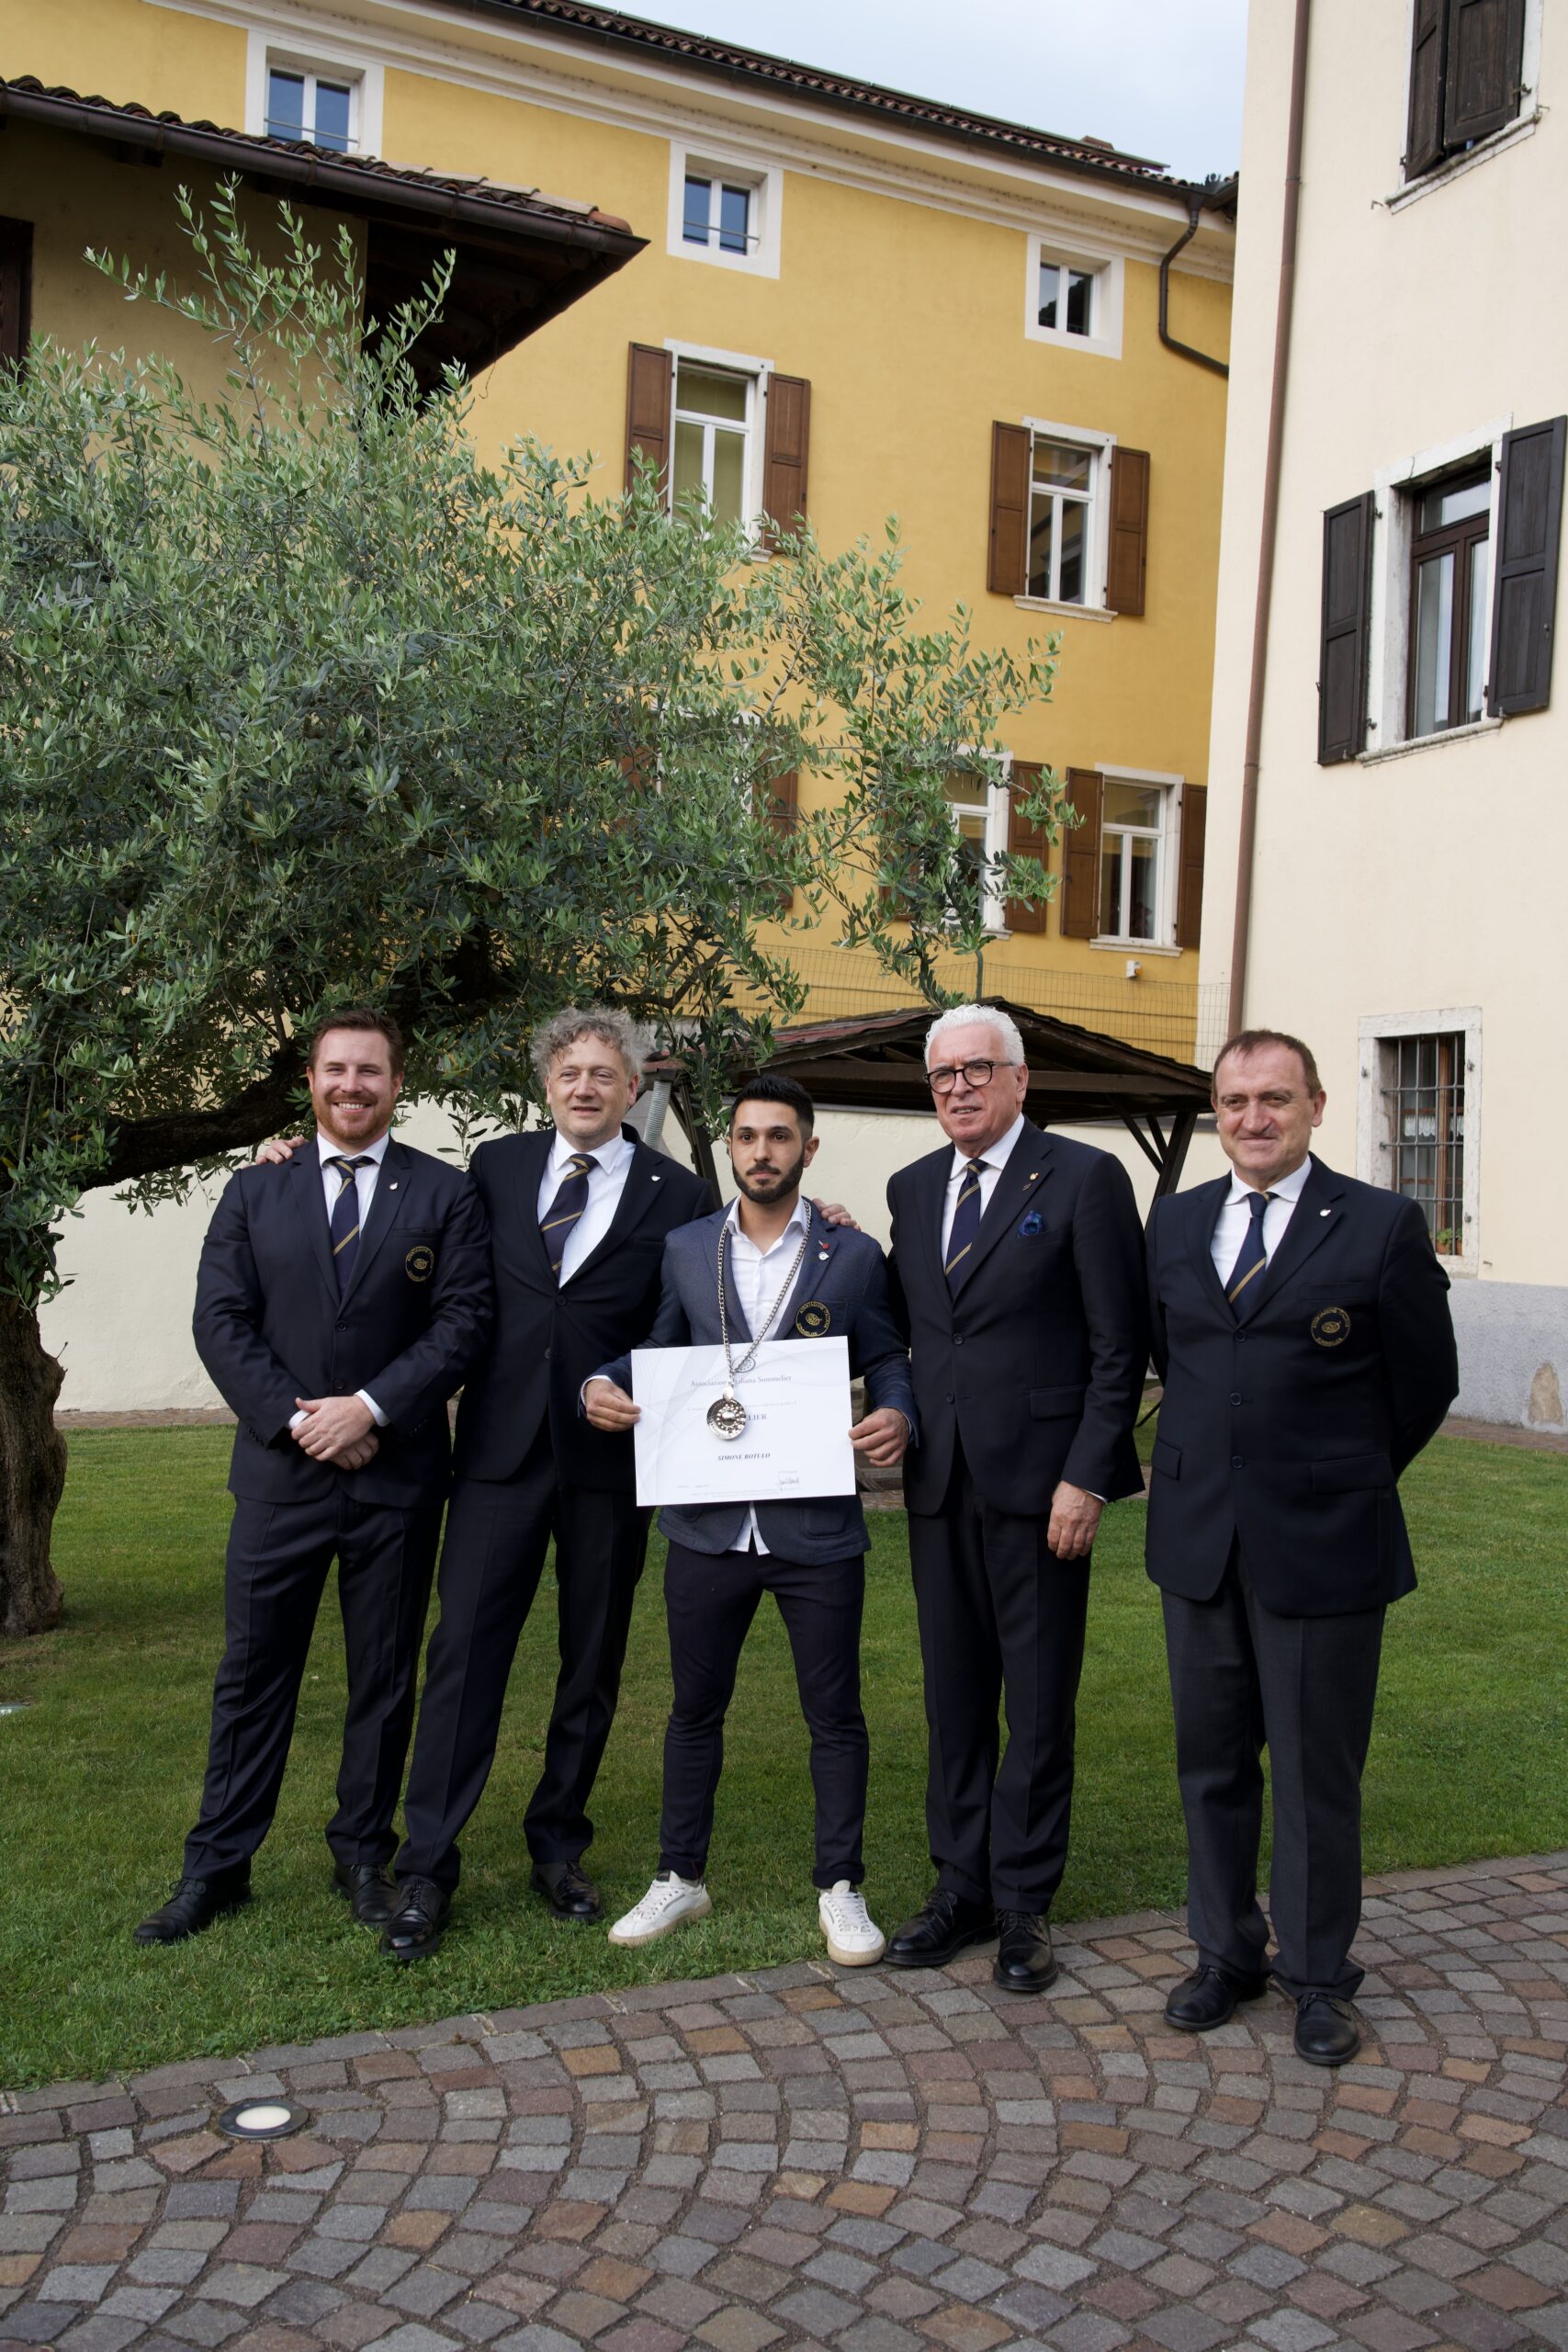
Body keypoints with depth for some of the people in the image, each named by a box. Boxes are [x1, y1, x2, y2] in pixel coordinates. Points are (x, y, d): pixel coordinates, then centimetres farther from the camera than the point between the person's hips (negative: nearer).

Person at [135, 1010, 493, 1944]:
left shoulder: (444, 1194, 3)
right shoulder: (254, 1193, 9)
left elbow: (465, 1319, -5)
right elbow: (221, 1320, 1)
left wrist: (371, 1407, -15)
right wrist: (296, 1419, -10)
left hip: (397, 1473, -1)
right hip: (280, 1472, 1)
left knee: (386, 1676, 9)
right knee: (254, 1674, 7)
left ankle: (365, 1856, 24)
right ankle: (217, 1868, 18)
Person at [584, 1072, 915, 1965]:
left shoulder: (853, 1256, 0)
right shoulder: (686, 1250, 6)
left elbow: (887, 1360, 3)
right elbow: (660, 1353, 12)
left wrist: (898, 1415, -18)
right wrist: (605, 1386, -8)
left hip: (818, 1524, -2)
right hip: (710, 1522, 2)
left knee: (835, 1714, 8)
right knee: (696, 1707, 14)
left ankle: (841, 1888, 24)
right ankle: (682, 1876, 31)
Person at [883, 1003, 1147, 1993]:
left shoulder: (1084, 1178, -6)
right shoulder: (913, 1188, 12)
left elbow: (1121, 1345, -9)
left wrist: (1088, 1476, -13)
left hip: (1040, 1481, -5)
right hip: (941, 1481, 5)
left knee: (1040, 1700, 5)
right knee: (954, 1695, 13)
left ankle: (1024, 1903, 18)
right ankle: (962, 1886, 26)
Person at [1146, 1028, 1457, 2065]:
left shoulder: (1383, 1225, -6)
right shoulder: (1176, 1220, 7)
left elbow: (1426, 1385, 0)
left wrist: (1342, 1481, 10)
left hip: (1323, 1548, -4)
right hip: (1199, 1540, 4)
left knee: (1318, 1772, 7)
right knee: (1212, 1762, 14)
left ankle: (1318, 1975, 25)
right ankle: (1226, 1952, 31)